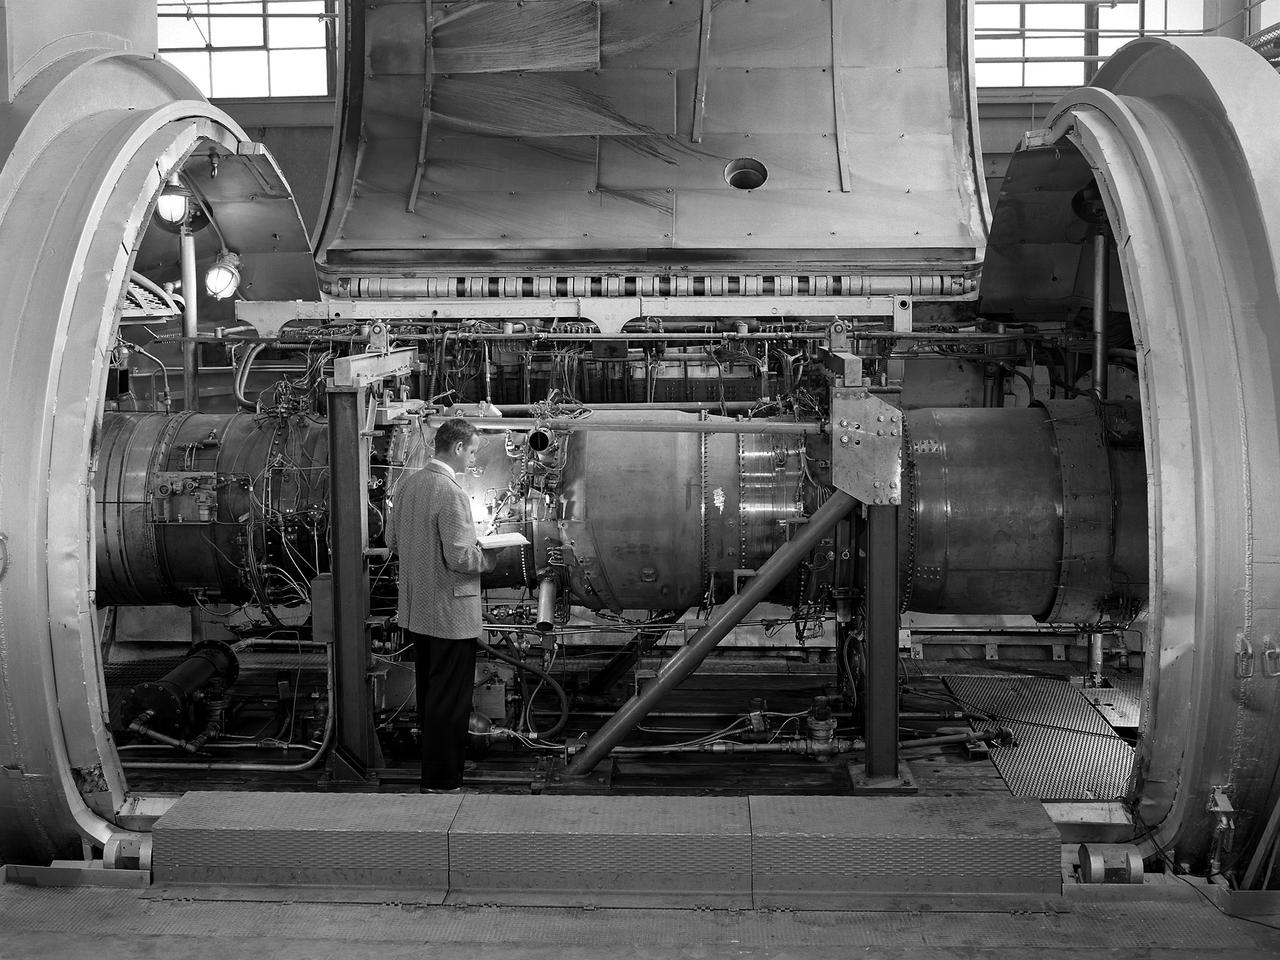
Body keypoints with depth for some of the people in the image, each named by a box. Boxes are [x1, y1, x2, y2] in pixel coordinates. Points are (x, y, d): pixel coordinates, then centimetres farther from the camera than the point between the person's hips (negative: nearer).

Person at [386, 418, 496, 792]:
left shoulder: (409, 483, 5)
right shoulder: (451, 493, -22)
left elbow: (393, 540, 14)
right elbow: (459, 558, -24)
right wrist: (487, 559, -6)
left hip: (415, 611, 9)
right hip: (450, 614, -9)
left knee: (428, 693, 20)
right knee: (450, 701, 2)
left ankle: (431, 769, 33)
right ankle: (442, 782, 9)